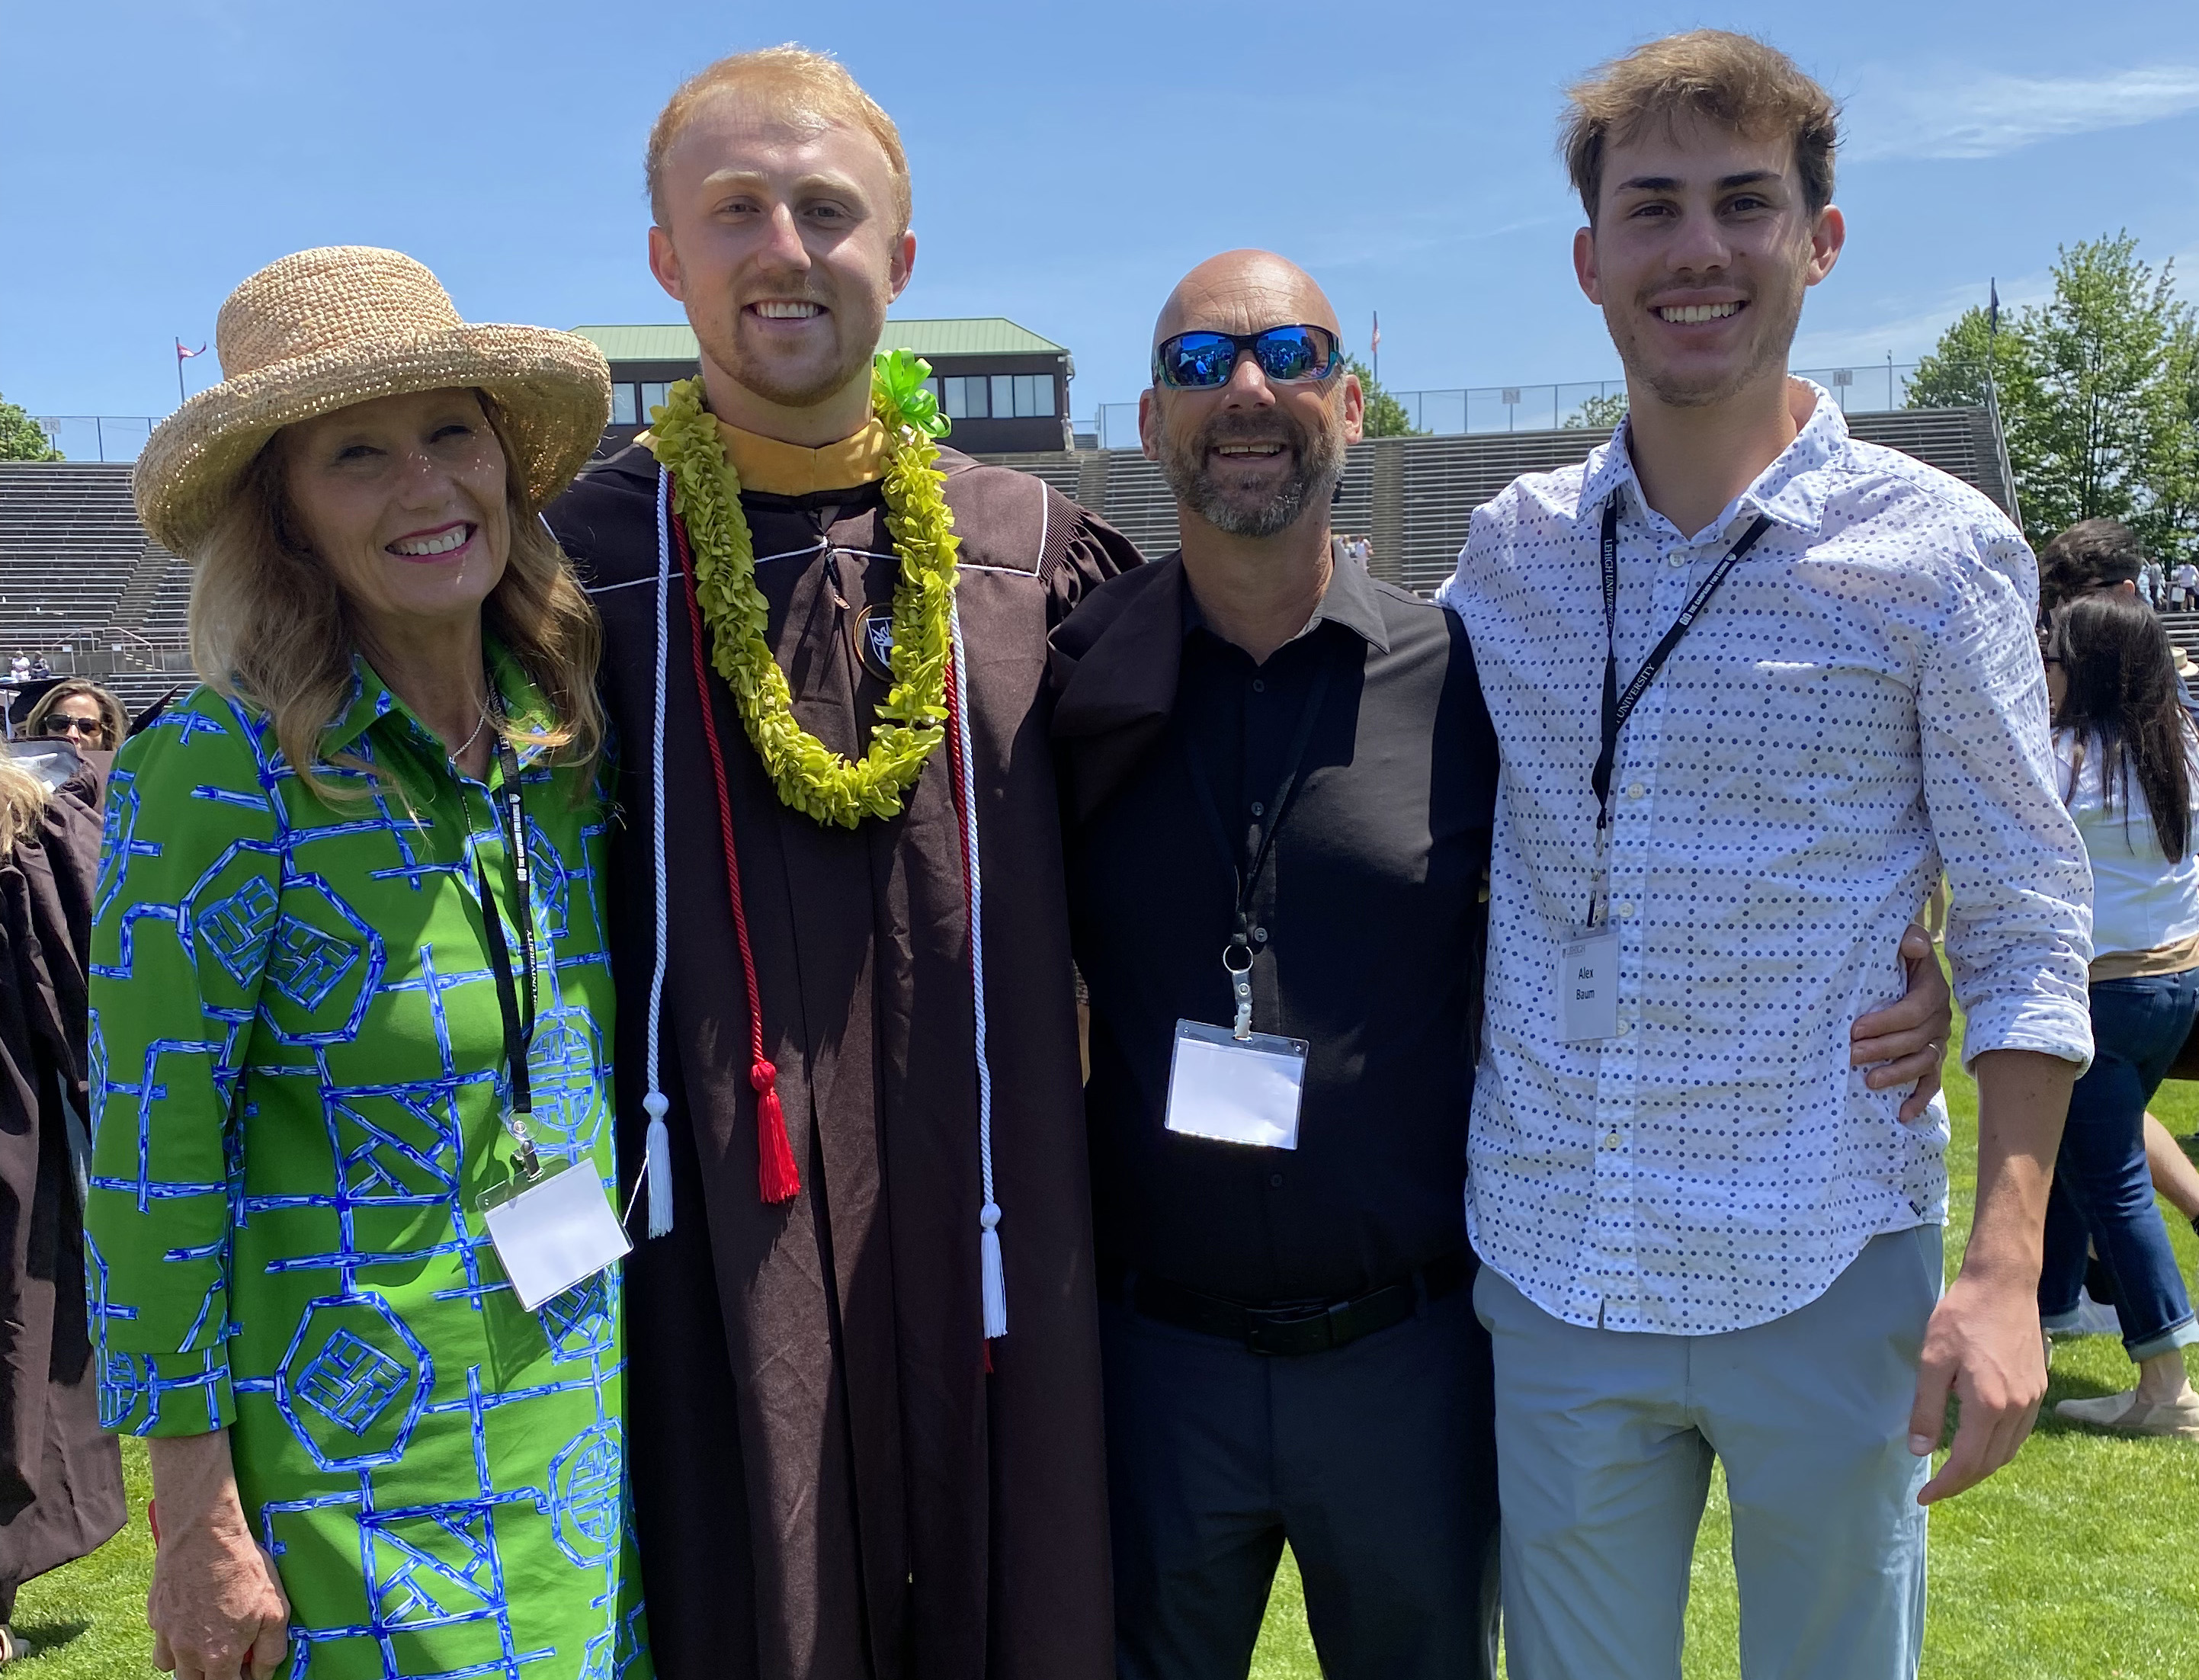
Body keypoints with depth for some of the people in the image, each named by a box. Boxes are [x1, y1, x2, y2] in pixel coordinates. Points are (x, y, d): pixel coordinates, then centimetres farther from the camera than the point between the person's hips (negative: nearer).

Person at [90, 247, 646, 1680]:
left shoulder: (573, 742, 1)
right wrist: (200, 1521, -12)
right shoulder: (226, 767, -15)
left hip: (585, 1439, 5)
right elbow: (149, 1156, -13)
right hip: (349, 1472, -5)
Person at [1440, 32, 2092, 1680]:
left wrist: (2004, 1271, -12)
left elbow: (2028, 938, -4)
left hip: (1826, 1287, -2)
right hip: (1554, 1276, 3)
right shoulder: (1509, 552, 3)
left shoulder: (1938, 552, -6)